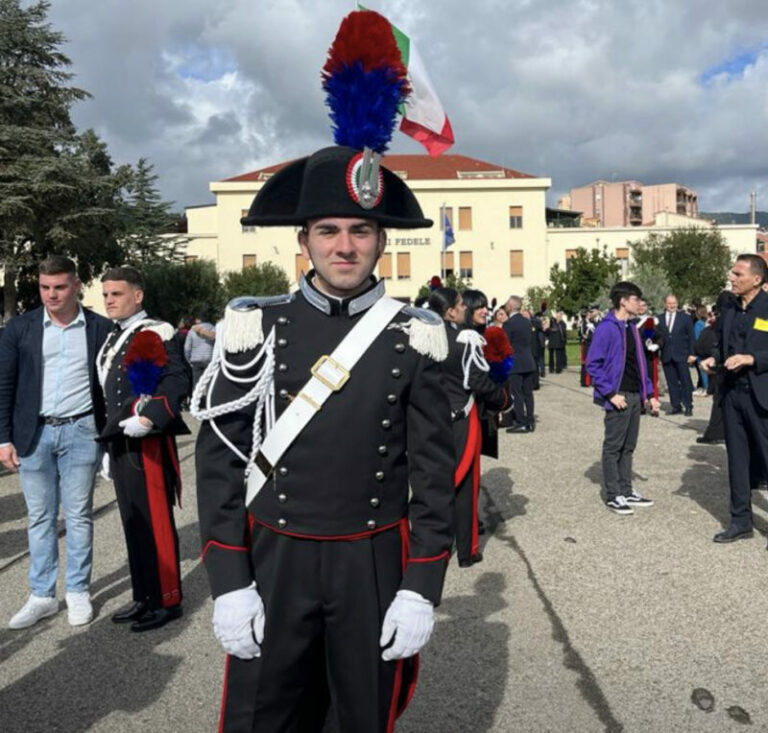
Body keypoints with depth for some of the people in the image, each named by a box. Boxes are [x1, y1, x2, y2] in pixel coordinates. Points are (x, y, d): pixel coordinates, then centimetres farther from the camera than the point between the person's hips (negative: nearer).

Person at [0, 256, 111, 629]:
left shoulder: (100, 329, -1)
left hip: (81, 432, -1)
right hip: (34, 433, 1)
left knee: (79, 516, 7)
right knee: (39, 517, 9)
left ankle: (78, 592, 19)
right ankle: (41, 595, 20)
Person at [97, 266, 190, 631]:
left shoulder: (155, 333, -10)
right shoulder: (113, 338, 18)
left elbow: (177, 381, -20)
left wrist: (149, 418, -30)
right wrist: (109, 439, 20)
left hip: (146, 443, -9)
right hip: (120, 442, 9)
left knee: (156, 523, 0)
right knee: (133, 524, 15)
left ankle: (167, 601, 12)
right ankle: (143, 598, 27)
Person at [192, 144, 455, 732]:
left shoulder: (413, 337, -4)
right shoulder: (256, 328, -4)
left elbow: (434, 469, -3)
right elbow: (220, 457, -3)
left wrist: (421, 589, -7)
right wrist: (228, 582, -8)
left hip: (376, 567, 0)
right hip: (272, 563, 0)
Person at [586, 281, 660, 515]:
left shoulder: (631, 327, 12)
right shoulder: (606, 328, -13)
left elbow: (640, 364, 17)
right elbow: (593, 365, -15)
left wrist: (649, 394, 12)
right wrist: (610, 394, -18)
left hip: (635, 395, 8)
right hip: (618, 397, -8)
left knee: (628, 447, 14)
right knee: (613, 447, 1)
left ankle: (626, 491, 24)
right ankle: (613, 496, 9)